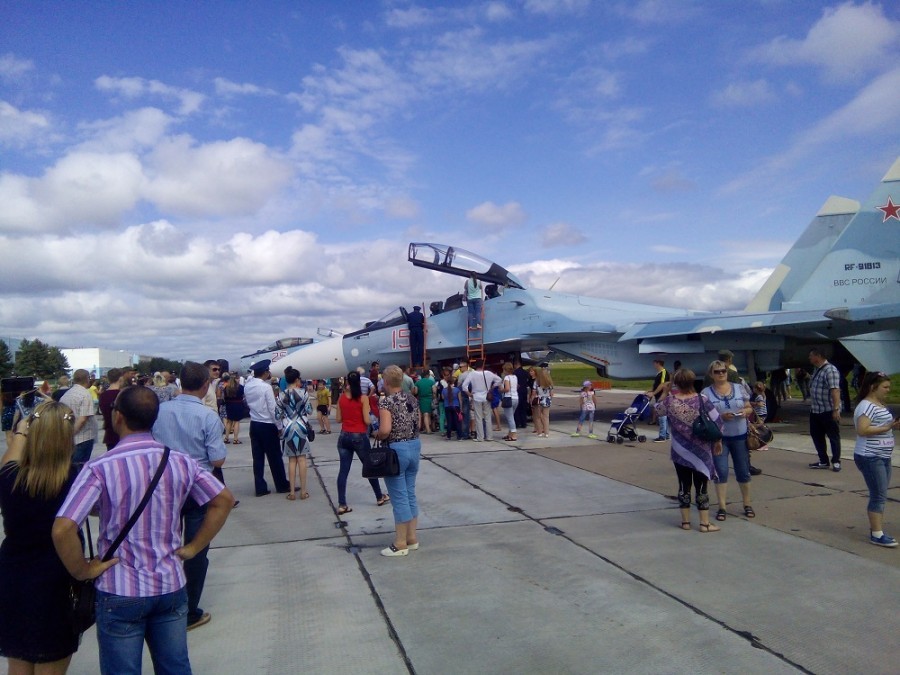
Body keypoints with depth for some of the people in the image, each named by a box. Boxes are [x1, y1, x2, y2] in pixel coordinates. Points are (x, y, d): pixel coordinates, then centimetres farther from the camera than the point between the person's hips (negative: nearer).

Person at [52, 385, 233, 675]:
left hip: (120, 594, -3)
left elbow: (62, 530, -25)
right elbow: (224, 500, 0)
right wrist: (193, 548, 3)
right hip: (172, 586, 3)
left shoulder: (100, 468, -17)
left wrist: (82, 571, -9)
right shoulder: (181, 461, -5)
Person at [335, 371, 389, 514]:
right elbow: (367, 421, -11)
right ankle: (380, 497, 29)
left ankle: (342, 505, 1)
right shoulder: (363, 398, -10)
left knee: (343, 470, 4)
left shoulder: (341, 398, 1)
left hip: (344, 436, 3)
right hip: (360, 437, -3)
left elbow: (338, 419, 5)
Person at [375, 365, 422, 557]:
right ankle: (412, 538, 23)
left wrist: (377, 436, -5)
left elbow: (385, 430, -25)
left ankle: (401, 544, 9)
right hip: (414, 446, 7)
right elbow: (418, 424, 12)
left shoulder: (387, 401, -15)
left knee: (399, 498, 0)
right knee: (410, 494, 15)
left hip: (396, 450, -7)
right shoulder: (411, 399, 7)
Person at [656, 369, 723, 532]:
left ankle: (685, 521, 17)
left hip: (679, 451, 2)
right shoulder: (702, 400, -12)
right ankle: (705, 523, 11)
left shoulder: (670, 400, -8)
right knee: (701, 486, 7)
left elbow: (658, 410, 13)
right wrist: (718, 442, 6)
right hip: (701, 450, -1)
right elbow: (717, 423, -8)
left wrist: (666, 394, 17)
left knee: (684, 485, 11)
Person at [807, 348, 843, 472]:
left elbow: (835, 390, -27)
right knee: (816, 436, 13)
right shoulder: (817, 370, 12)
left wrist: (836, 409, -32)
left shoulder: (830, 370, -18)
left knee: (833, 437, 5)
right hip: (815, 410, 9)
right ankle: (823, 461, 23)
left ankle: (836, 462, 16)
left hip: (829, 411, -9)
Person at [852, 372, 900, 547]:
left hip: (882, 457, 10)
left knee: (880, 496, 14)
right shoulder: (866, 406, -17)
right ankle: (877, 535, -3)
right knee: (878, 496, -8)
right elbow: (862, 430, -27)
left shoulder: (880, 405, 13)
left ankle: (876, 529, 24)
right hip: (870, 458, -10)